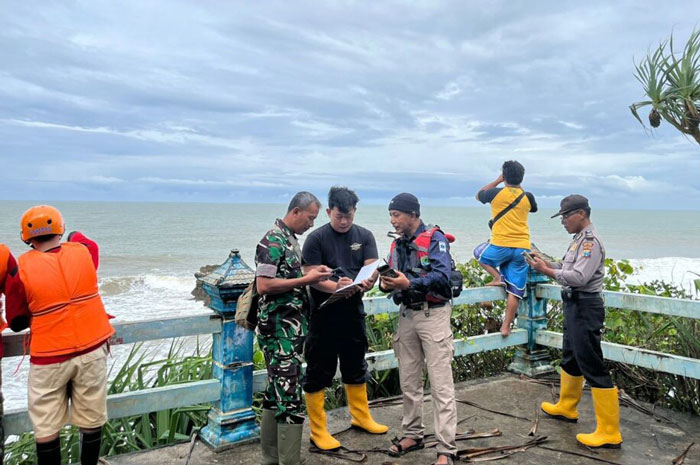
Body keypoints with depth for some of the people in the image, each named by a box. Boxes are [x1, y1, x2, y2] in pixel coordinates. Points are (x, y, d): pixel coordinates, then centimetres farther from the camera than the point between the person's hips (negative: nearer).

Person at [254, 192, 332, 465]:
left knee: (276, 393, 15)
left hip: (292, 328, 10)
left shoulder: (290, 240, 15)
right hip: (280, 329, -10)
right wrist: (306, 280, -17)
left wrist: (312, 273, 7)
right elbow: (263, 285, -21)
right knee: (289, 395, -6)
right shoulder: (273, 241, -15)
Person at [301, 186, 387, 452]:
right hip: (324, 315, -4)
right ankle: (318, 431, 14)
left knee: (356, 367, 19)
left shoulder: (364, 236, 5)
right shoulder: (316, 239, -8)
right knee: (318, 373, 1)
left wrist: (368, 282, -27)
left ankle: (361, 417, 38)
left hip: (353, 311, 5)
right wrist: (336, 287, -31)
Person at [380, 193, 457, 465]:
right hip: (407, 315, 7)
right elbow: (394, 279, 10)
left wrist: (409, 283, -31)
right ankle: (413, 434, 29)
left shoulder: (435, 239, -9)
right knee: (409, 382, 14)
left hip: (433, 315, -7)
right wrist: (385, 283, -12)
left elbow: (442, 276, -21)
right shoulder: (397, 245, 12)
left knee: (441, 385, -4)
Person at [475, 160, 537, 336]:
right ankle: (506, 326, 6)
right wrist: (519, 187, 27)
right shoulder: (527, 197, 4)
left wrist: (498, 181, 21)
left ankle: (497, 276, 8)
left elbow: (479, 195, 17)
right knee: (514, 291, 6)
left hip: (500, 247, -3)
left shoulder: (496, 193, -5)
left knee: (479, 253, 29)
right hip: (522, 248, 3)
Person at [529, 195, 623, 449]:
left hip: (585, 308, -11)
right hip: (575, 306, 11)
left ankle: (609, 432, 0)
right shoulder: (580, 239, 14)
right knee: (570, 359, 23)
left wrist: (547, 270, -18)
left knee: (593, 367, -7)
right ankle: (566, 407, 40)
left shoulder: (590, 241, -18)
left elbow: (579, 277, -26)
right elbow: (568, 269, 16)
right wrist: (546, 263, 3)